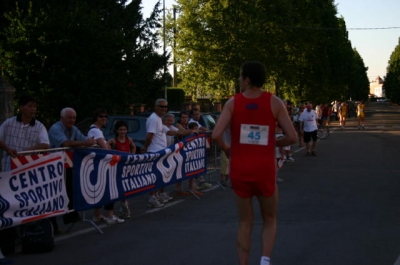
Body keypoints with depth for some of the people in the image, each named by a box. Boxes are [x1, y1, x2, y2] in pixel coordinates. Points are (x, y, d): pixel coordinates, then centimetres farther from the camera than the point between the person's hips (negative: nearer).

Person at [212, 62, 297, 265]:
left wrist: (225, 149, 5)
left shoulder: (233, 103, -4)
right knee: (269, 220, 18)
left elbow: (216, 135, -15)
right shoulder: (274, 102, -4)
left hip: (240, 172, 1)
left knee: (245, 223, 15)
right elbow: (292, 137, -7)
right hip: (264, 172, 0)